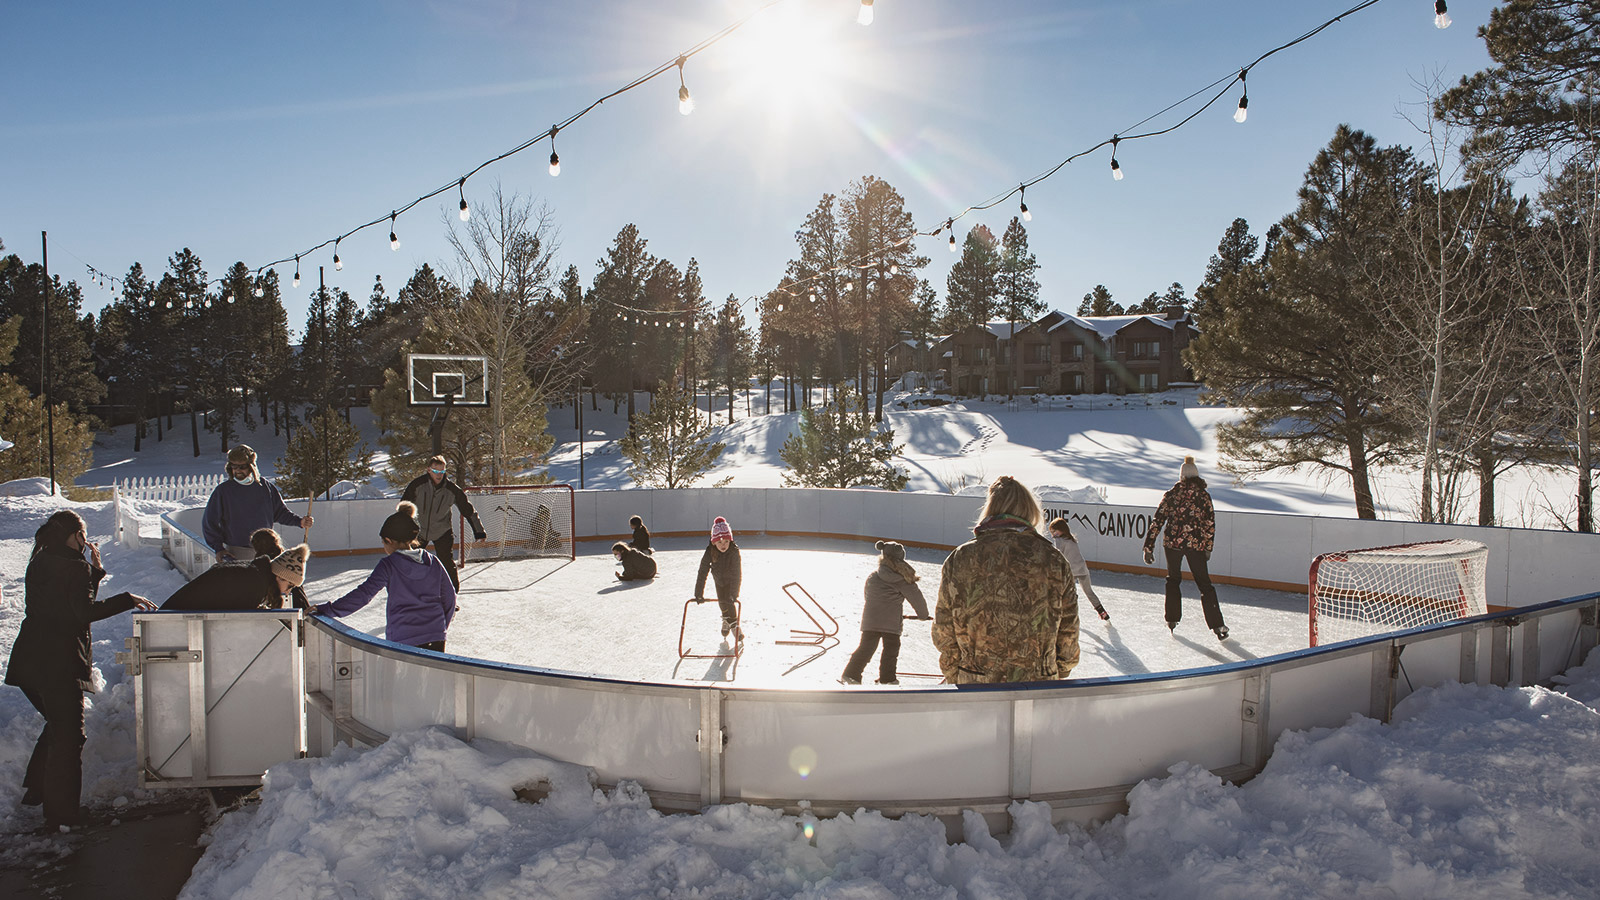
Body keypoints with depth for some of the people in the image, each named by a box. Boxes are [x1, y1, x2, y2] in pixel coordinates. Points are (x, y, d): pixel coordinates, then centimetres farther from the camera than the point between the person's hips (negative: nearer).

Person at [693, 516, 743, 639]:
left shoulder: (734, 551, -35)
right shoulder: (710, 552, -28)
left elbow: (736, 575, -35)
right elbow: (703, 572, -25)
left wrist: (733, 595, -37)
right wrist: (699, 594, -24)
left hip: (732, 579, -3)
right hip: (719, 579, 3)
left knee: (729, 601, -12)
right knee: (722, 602, 3)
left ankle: (733, 625, 9)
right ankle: (727, 621, 32)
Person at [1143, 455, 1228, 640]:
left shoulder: (1171, 495, 0)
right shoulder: (1204, 496, 0)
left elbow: (1157, 521, -2)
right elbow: (1210, 524, 2)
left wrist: (1149, 547, 1)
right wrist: (1208, 548, 13)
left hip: (1173, 542, 1)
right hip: (1196, 544, -1)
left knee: (1173, 579, 21)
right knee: (1204, 584, 7)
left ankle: (1172, 619, 22)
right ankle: (1217, 625, 1)